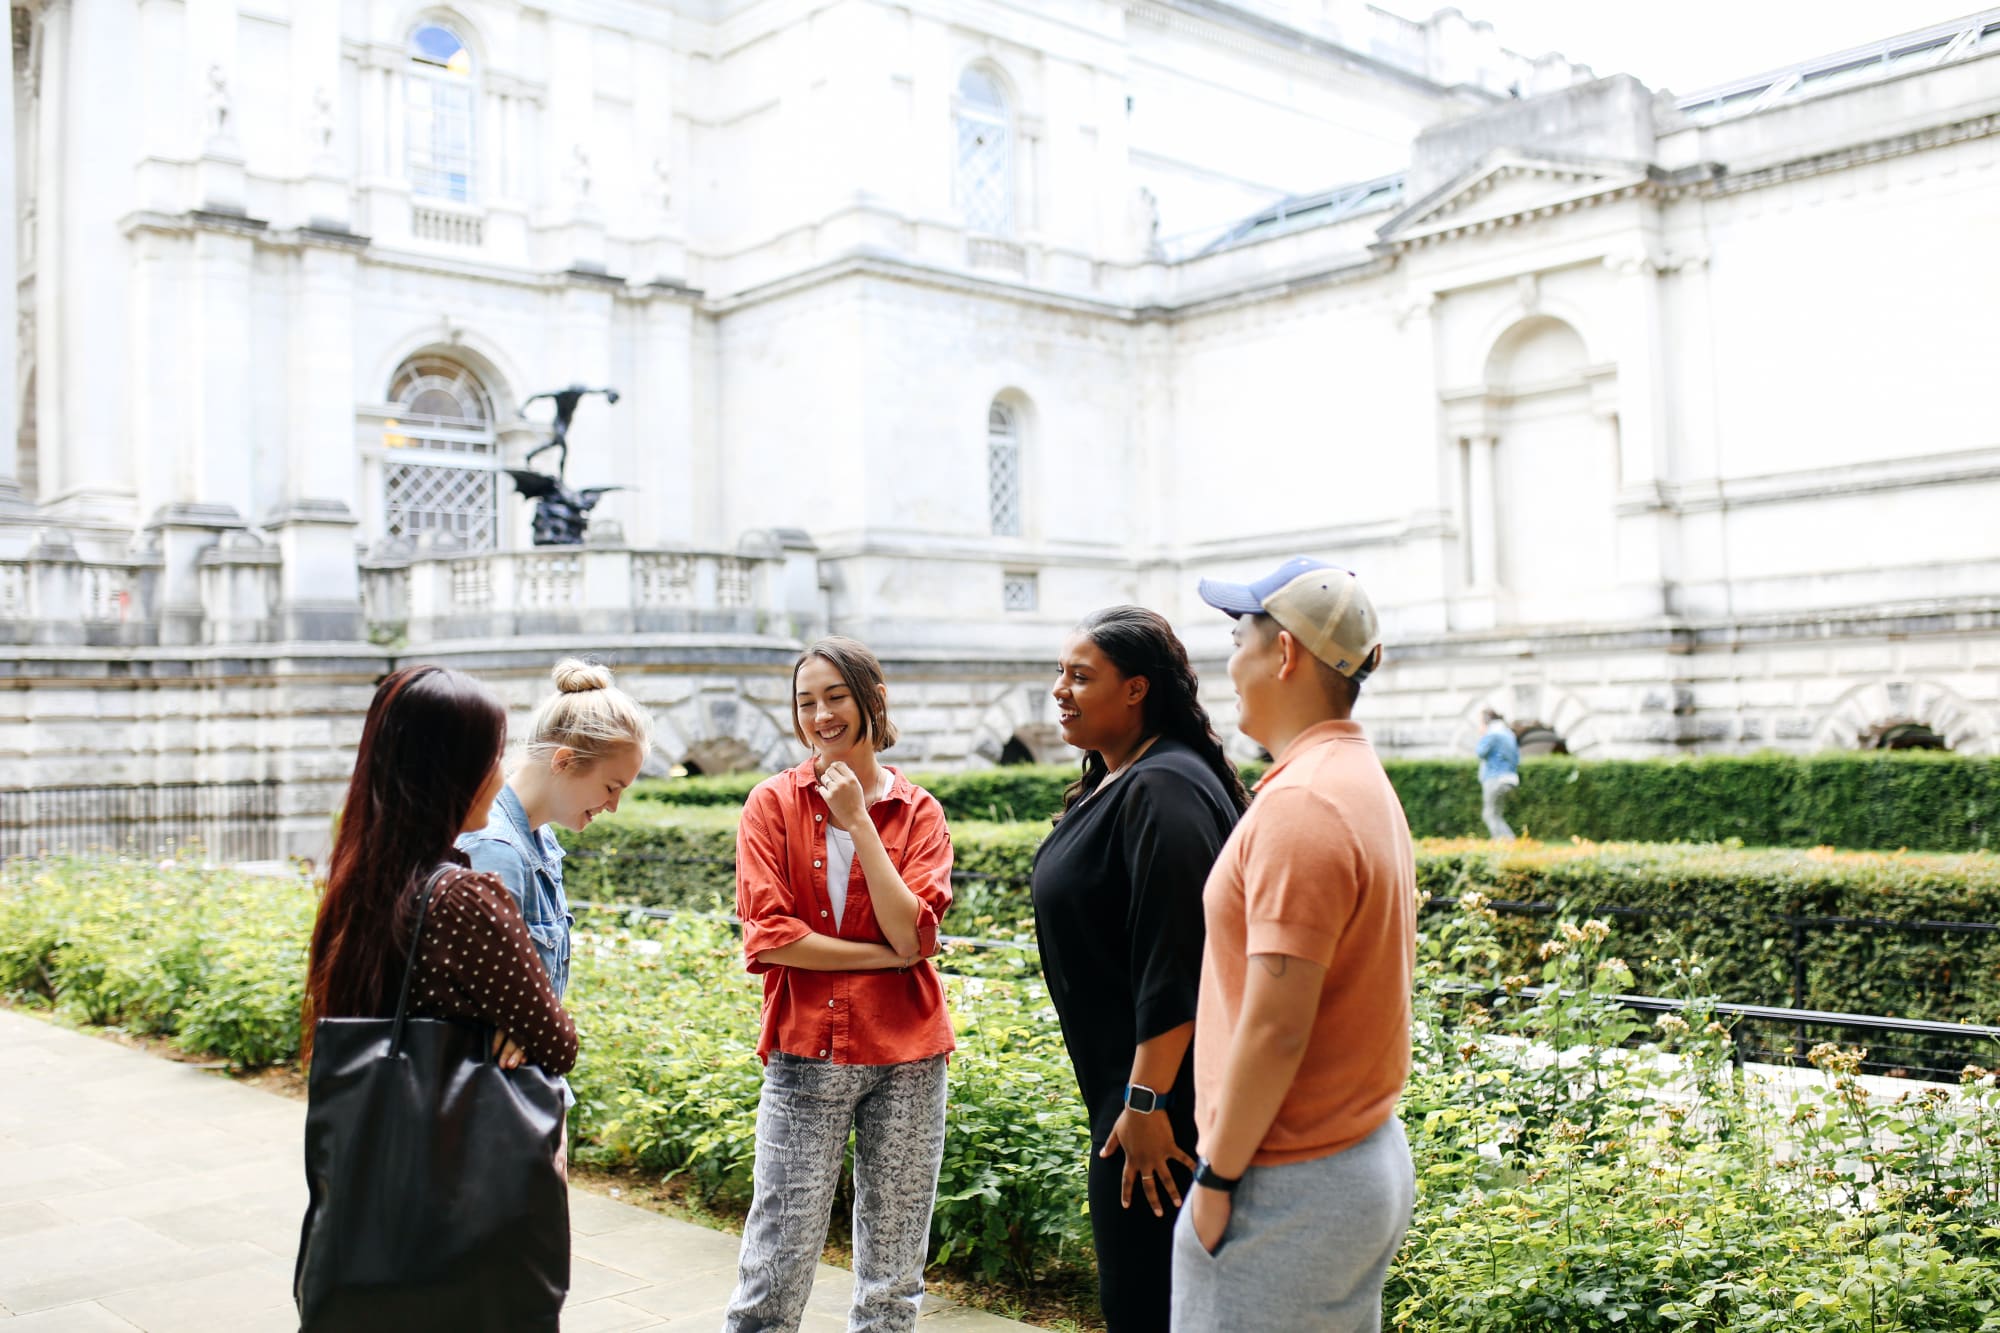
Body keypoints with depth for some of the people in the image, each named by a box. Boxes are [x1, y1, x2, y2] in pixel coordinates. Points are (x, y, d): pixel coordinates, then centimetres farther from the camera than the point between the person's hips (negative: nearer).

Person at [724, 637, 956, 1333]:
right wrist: (882, 954, -10)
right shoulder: (773, 804, 2)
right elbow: (768, 936, -8)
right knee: (776, 1268, -1)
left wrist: (858, 820, -11)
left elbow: (913, 934, -10)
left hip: (905, 1058, 2)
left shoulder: (919, 812, 4)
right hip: (805, 1052, -1)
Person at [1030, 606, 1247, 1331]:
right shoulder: (1112, 783, 11)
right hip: (1121, 1083, 11)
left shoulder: (1163, 790, -21)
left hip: (1159, 1094, -11)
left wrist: (1146, 1103, -25)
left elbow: (1175, 967, -26)